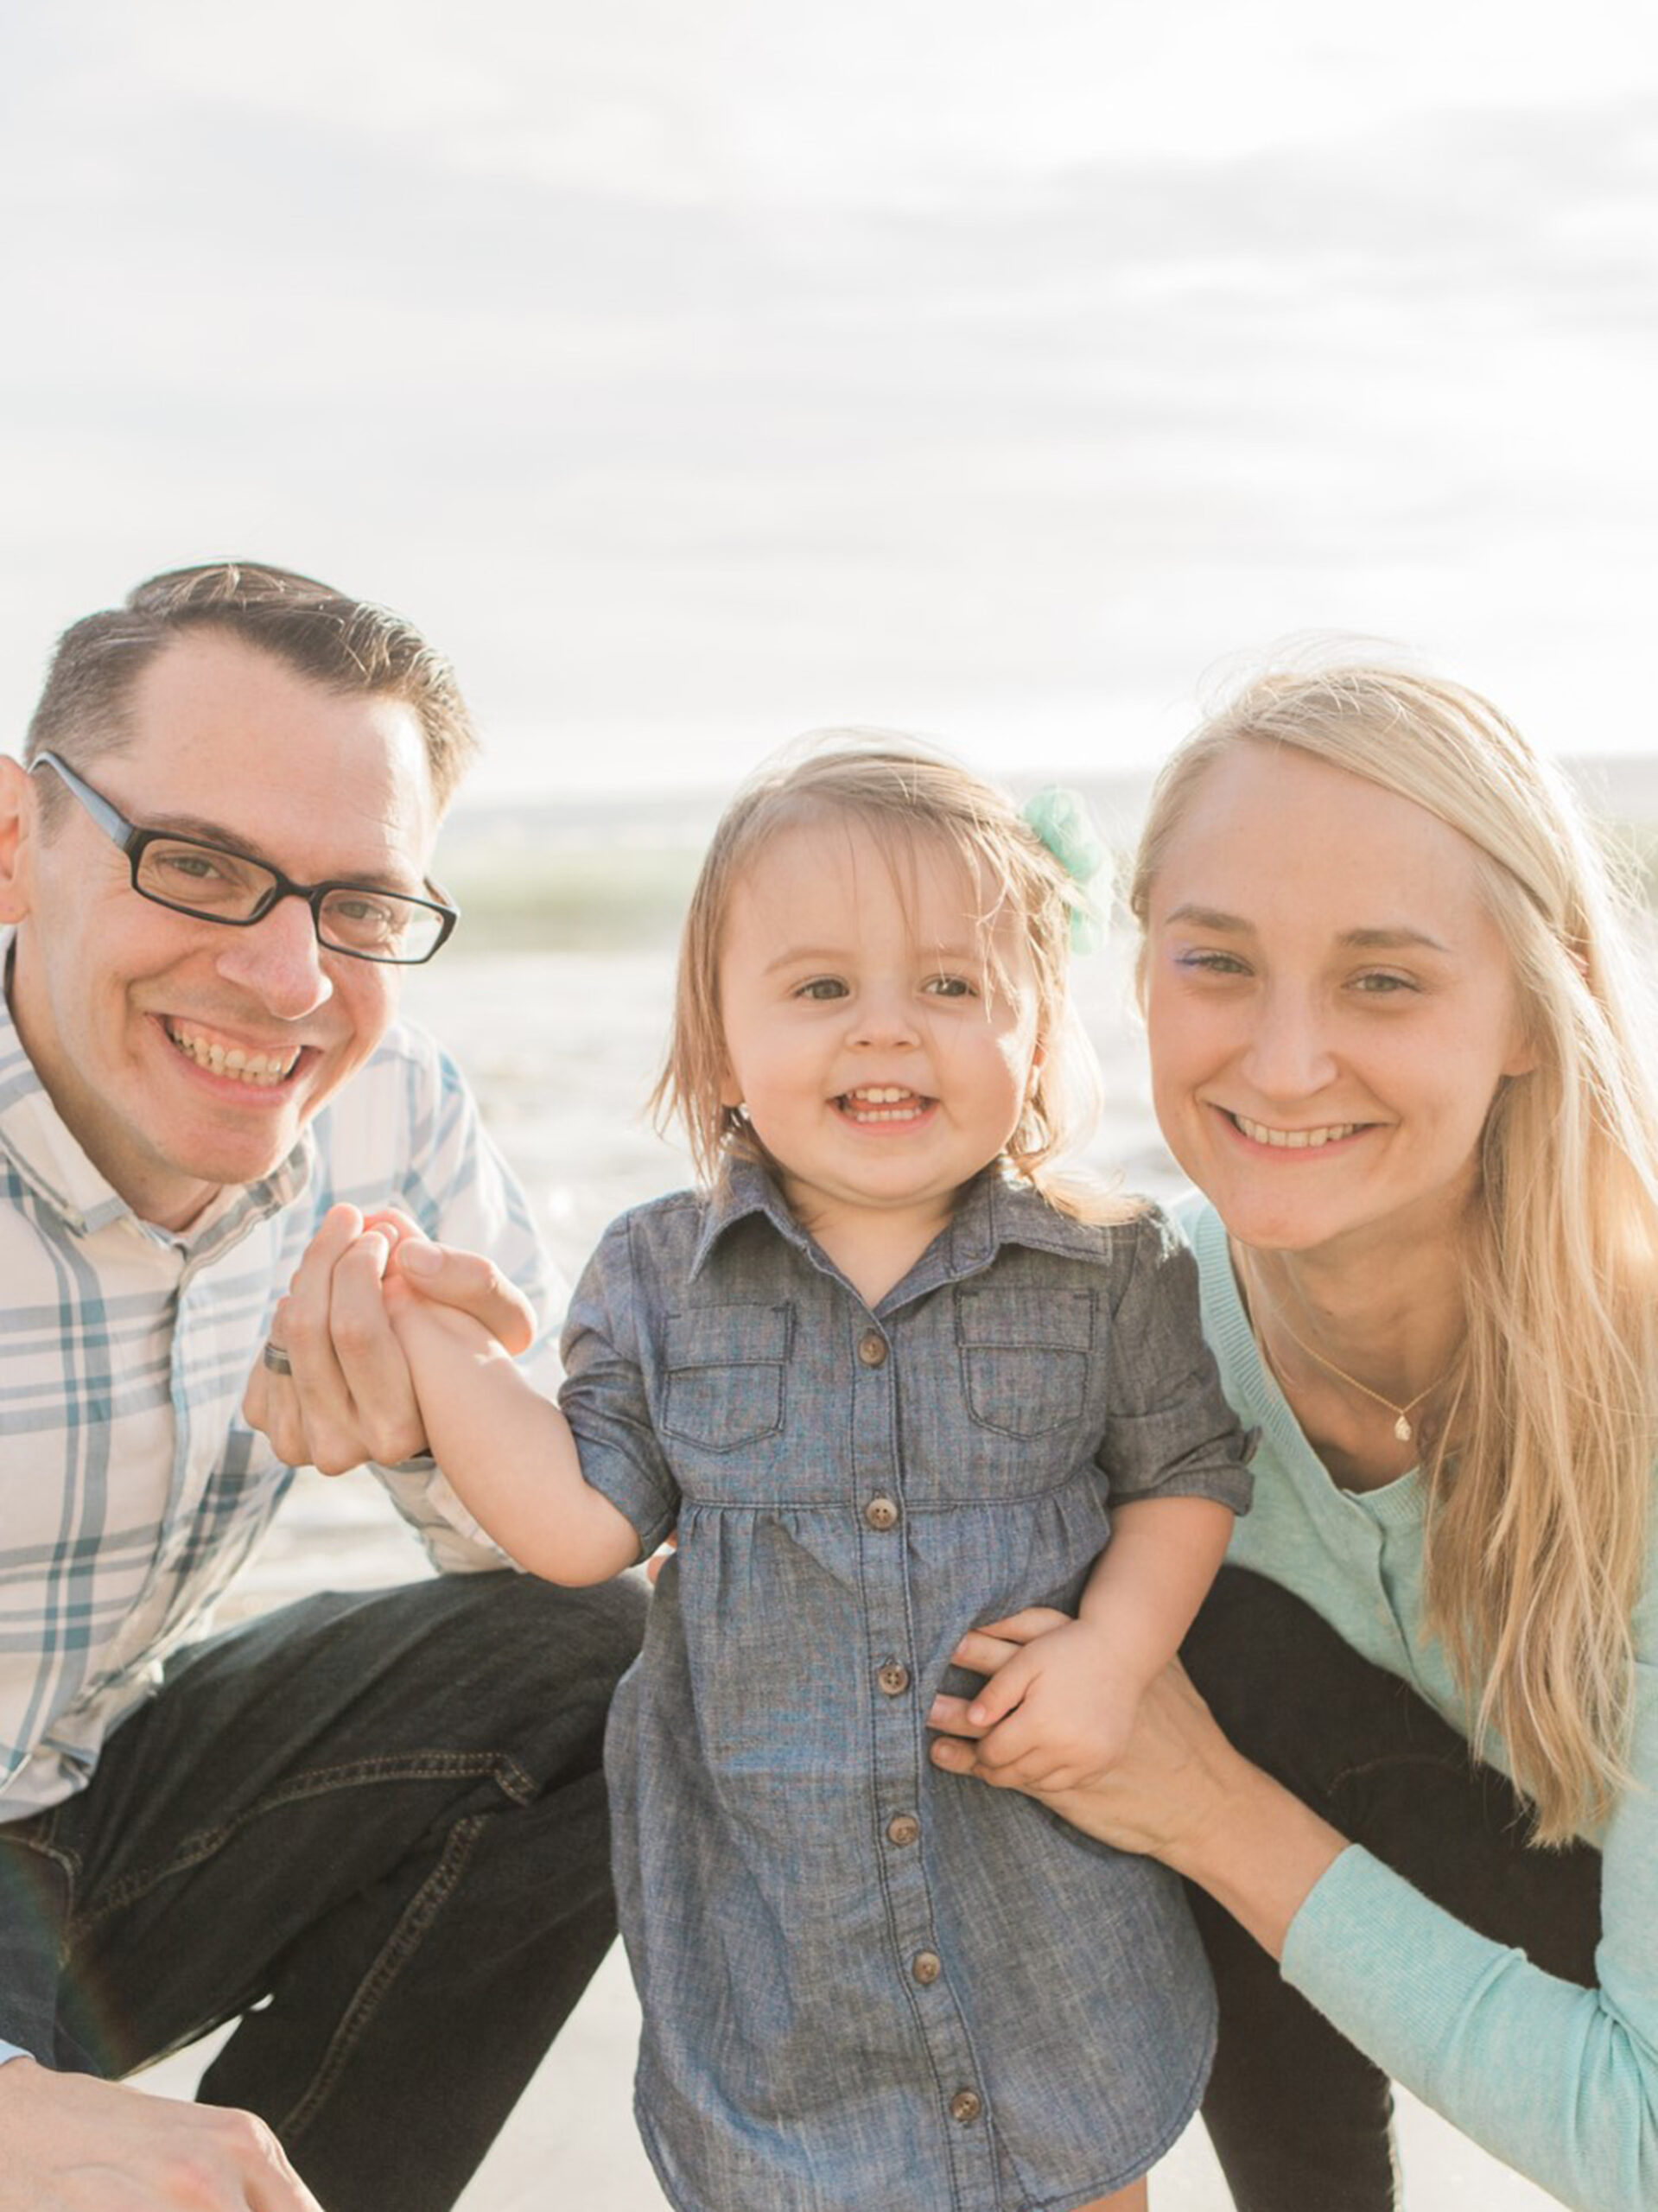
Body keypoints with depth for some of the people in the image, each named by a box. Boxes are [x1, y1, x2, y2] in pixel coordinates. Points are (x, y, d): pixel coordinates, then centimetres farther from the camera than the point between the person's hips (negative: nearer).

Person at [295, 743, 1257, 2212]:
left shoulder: (1109, 1270, -7)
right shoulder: (660, 1281, -4)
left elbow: (1184, 1474, 1)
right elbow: (582, 1522, -7)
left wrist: (1113, 1654, -14)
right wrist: (425, 1329, -9)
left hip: (1047, 1872, 0)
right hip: (767, 1885, 0)